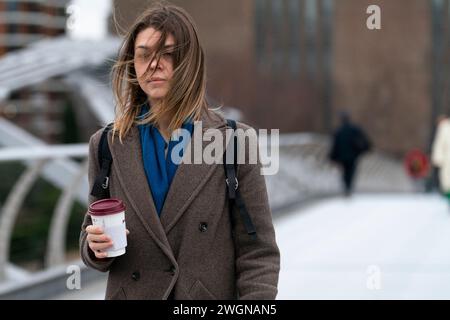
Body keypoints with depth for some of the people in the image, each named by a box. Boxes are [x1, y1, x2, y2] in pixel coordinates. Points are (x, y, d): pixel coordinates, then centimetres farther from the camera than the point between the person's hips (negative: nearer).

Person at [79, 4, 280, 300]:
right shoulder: (106, 145, -2)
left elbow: (258, 252, -8)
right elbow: (92, 239, 5)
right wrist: (96, 246, -15)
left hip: (212, 295, -2)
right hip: (129, 292, 2)